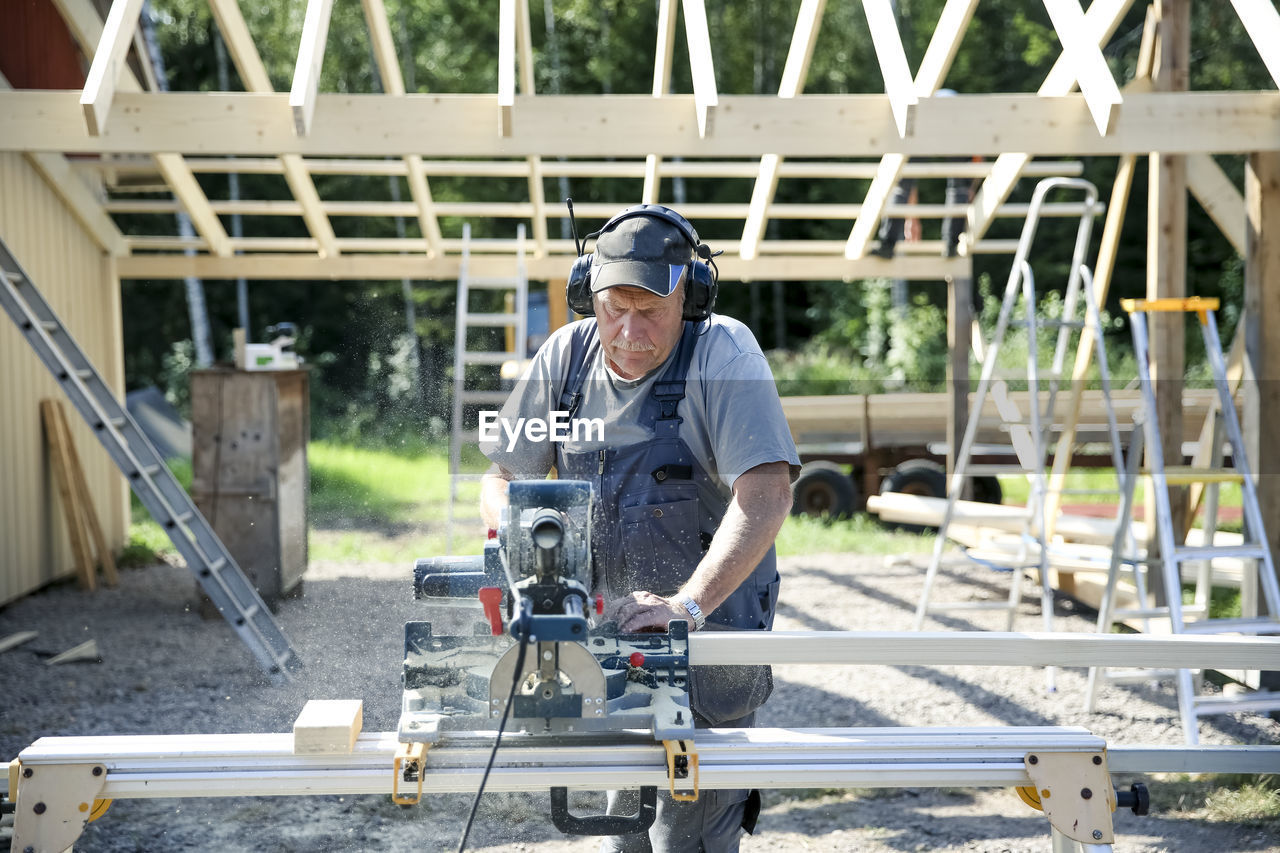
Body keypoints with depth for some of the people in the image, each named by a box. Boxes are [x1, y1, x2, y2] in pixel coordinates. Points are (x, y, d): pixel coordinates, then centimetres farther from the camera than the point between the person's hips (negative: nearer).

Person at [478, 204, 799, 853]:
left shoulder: (723, 352, -14)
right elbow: (502, 478, 8)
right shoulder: (565, 356, 1)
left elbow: (767, 495, -25)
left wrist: (687, 605, -35)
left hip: (710, 633, -4)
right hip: (604, 631, 5)